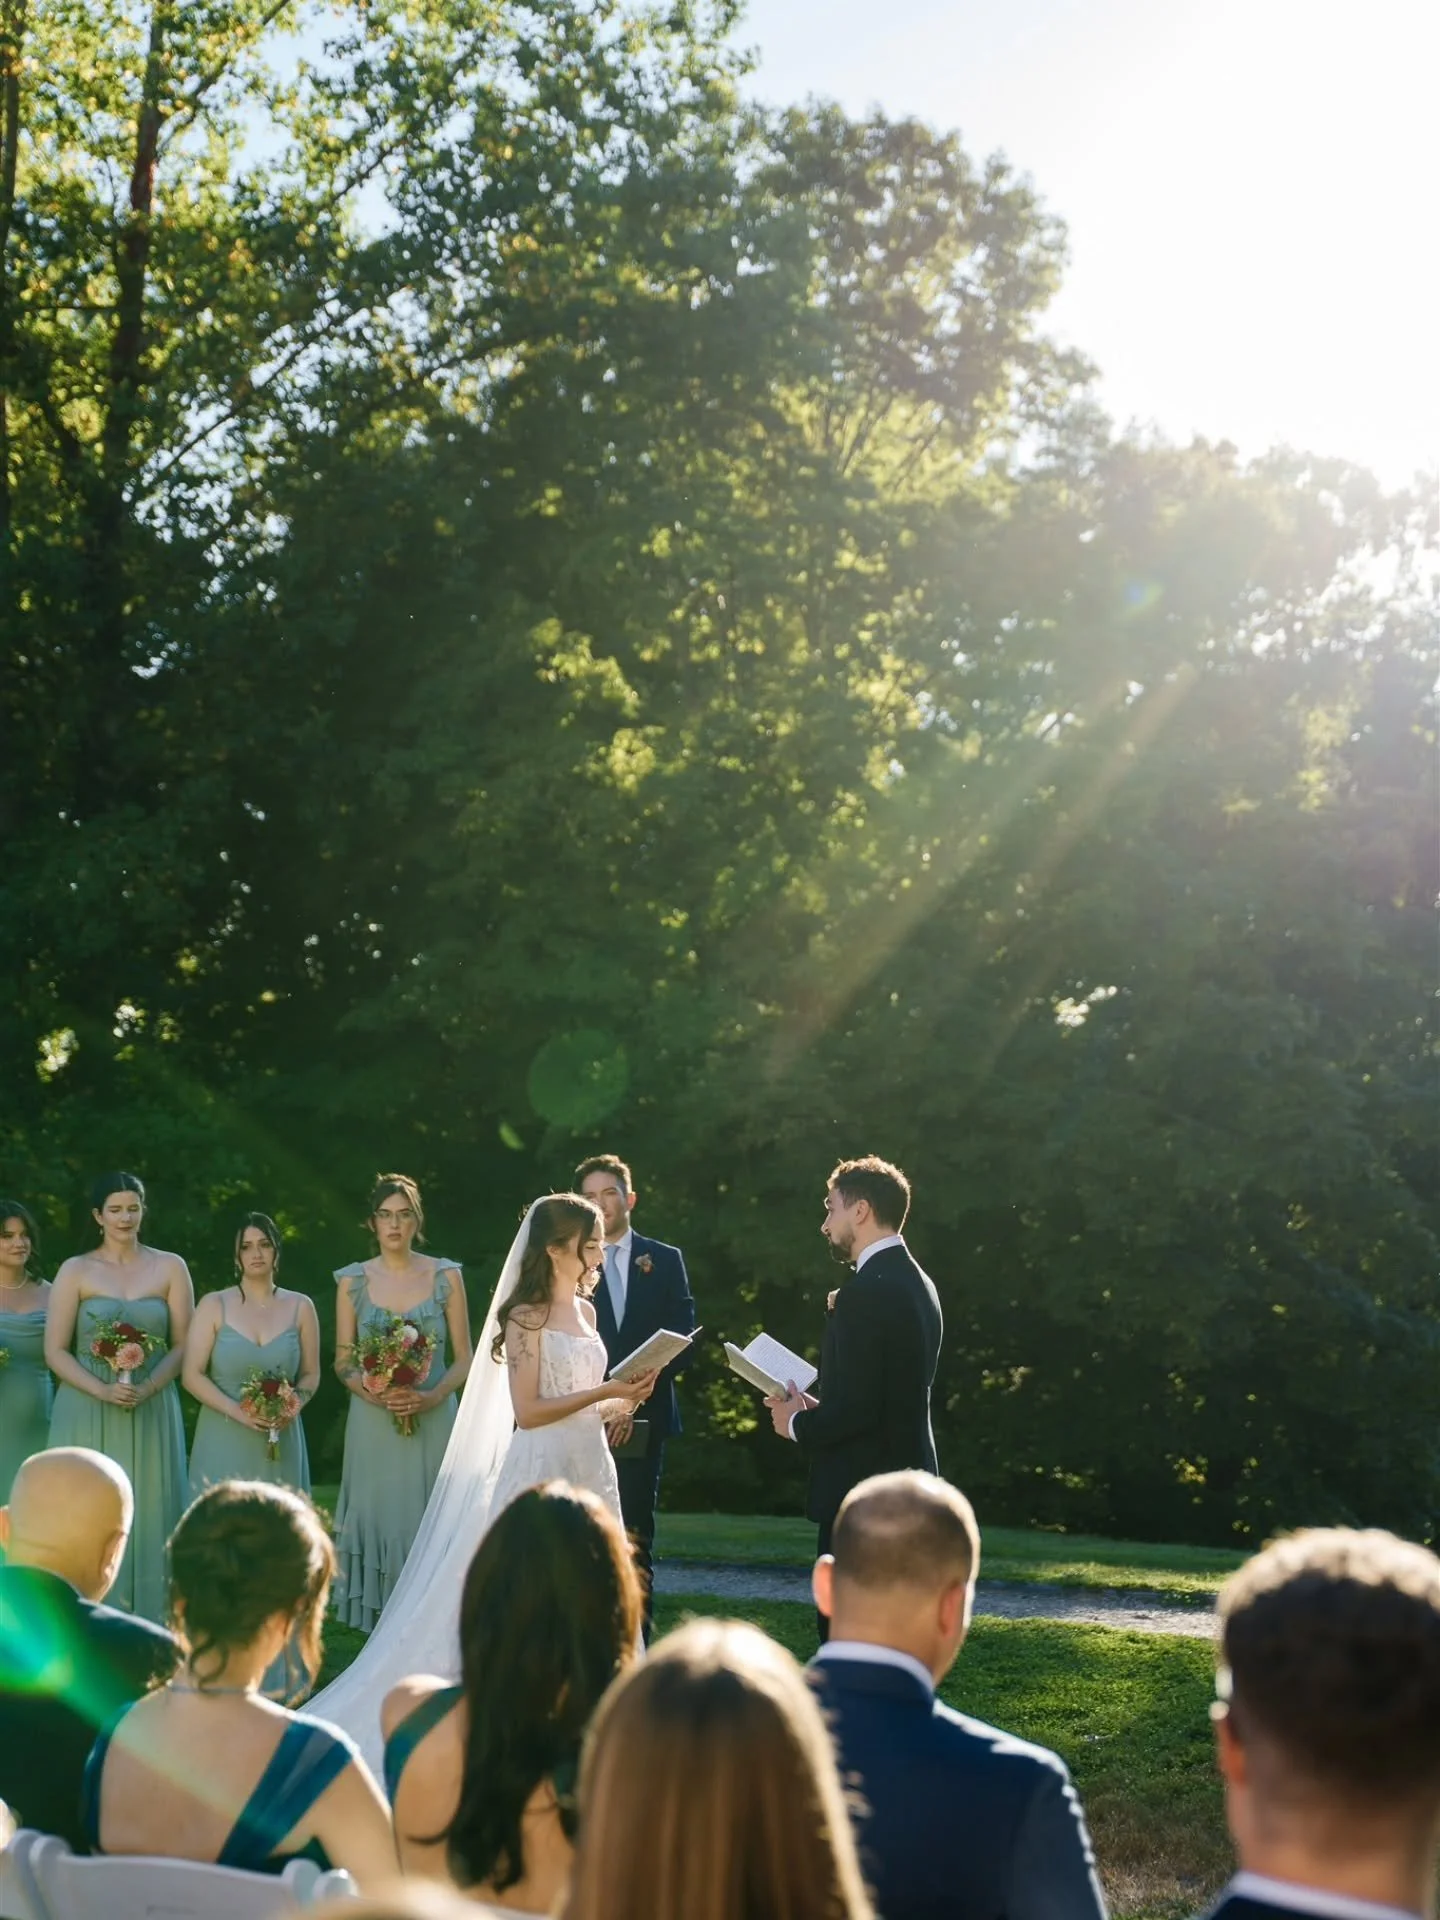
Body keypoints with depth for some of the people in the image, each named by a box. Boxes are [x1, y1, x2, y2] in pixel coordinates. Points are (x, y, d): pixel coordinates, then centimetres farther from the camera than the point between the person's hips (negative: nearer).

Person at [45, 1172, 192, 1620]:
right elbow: (55, 1351, -1)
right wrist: (102, 1390, -15)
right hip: (87, 1413, -1)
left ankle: (148, 1628, 6)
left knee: (149, 1513, 0)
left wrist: (147, 1388, -14)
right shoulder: (75, 1272, 3)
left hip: (152, 1412, 1)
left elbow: (183, 1344, 3)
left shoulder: (170, 1268, 6)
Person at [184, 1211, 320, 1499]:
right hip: (223, 1443, -2)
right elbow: (192, 1375, -4)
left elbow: (310, 1374, 11)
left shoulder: (300, 1307, 8)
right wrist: (238, 1412, -16)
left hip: (280, 1444, 2)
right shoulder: (214, 1306, 2)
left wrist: (294, 1406, -10)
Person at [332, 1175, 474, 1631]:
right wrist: (376, 1394, -13)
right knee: (378, 1519, -1)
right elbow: (343, 1362, 6)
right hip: (372, 1424, 0)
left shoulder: (445, 1276, 3)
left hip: (433, 1420, 0)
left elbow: (464, 1358, 4)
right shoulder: (353, 1281, 4)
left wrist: (431, 1396, -14)